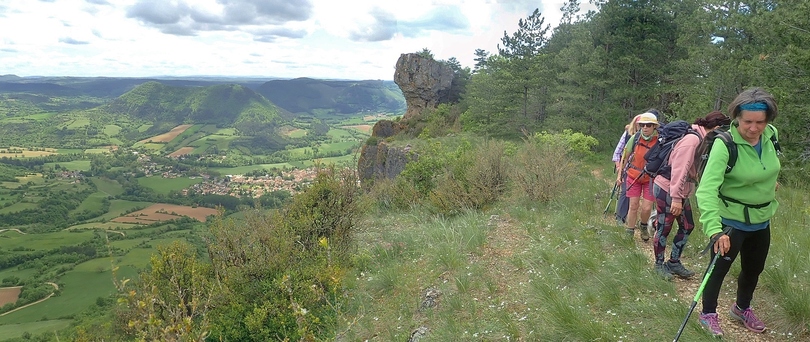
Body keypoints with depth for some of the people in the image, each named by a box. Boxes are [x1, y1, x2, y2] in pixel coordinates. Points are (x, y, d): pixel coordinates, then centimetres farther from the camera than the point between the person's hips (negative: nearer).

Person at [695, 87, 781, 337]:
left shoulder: (771, 134, -10)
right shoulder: (725, 144, -29)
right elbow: (706, 189, -39)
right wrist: (715, 230, -47)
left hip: (762, 218, 7)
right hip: (731, 219, -6)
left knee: (754, 268, 21)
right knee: (719, 267, 2)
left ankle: (742, 309, 45)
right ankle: (708, 314, 26)